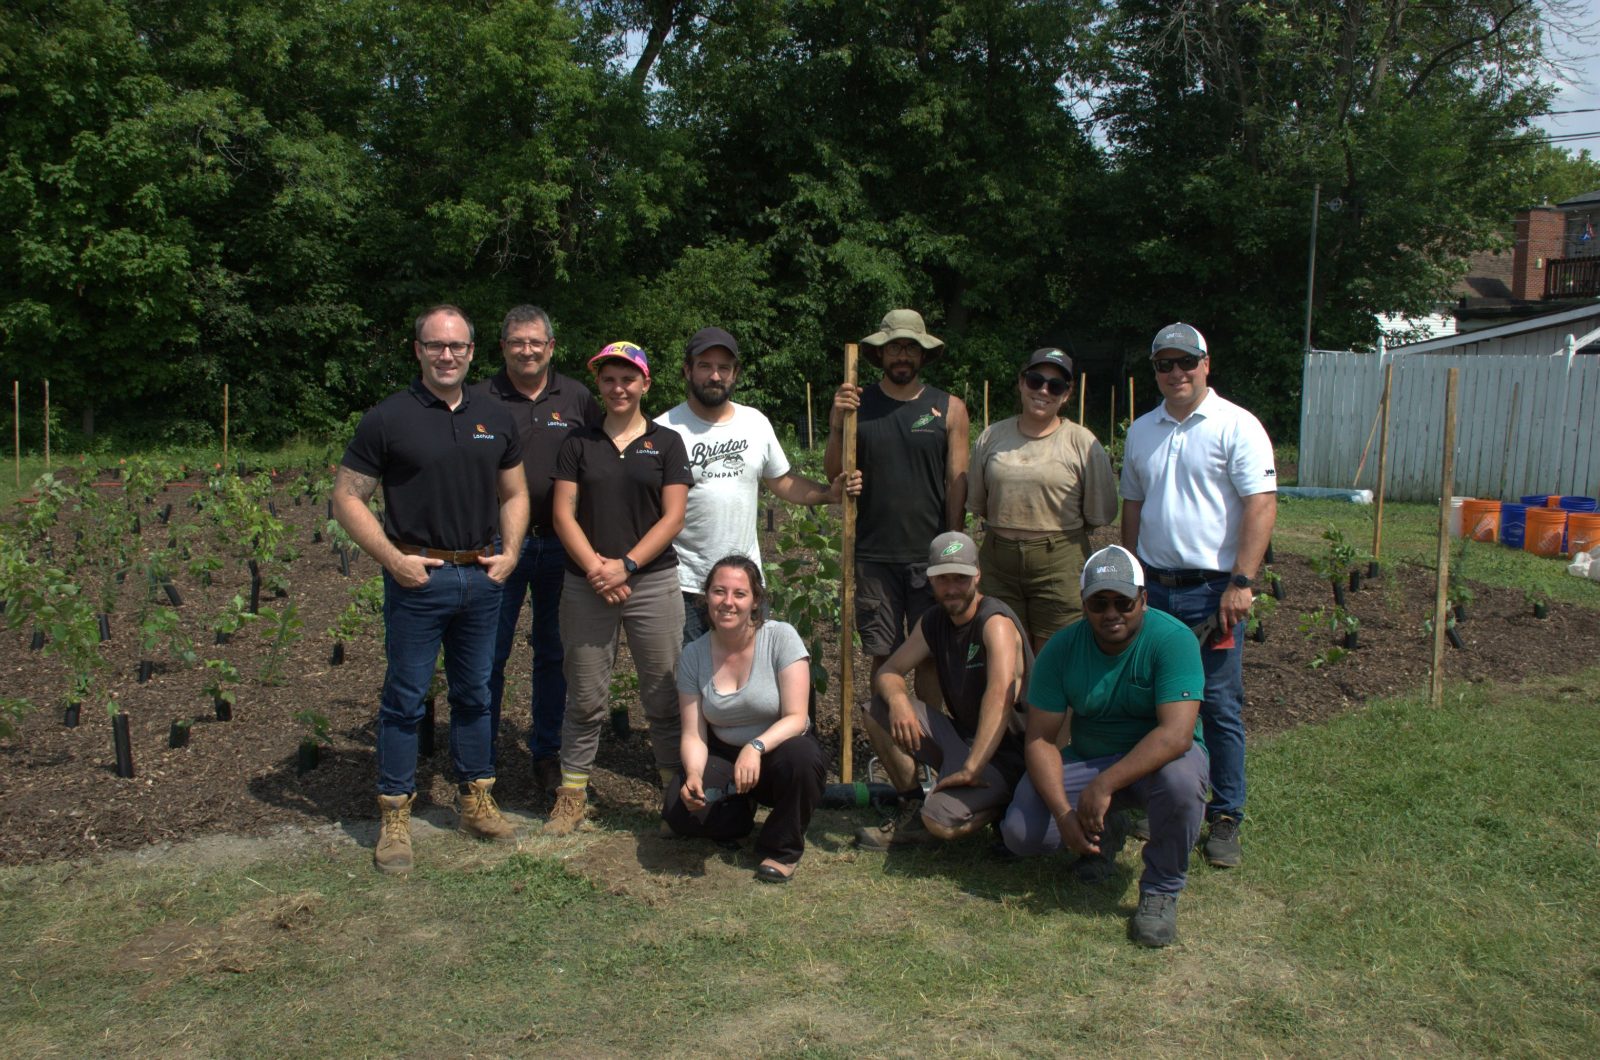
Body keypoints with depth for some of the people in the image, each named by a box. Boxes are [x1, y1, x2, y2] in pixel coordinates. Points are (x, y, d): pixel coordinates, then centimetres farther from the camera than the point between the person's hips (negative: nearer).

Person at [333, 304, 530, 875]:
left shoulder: (494, 419, 9)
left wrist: (509, 551, 2)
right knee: (405, 699, 2)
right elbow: (347, 497, -5)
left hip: (482, 577, 4)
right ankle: (395, 817, 12)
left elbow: (514, 494, 17)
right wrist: (392, 558, -14)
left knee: (474, 694, 14)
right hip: (417, 577, -4)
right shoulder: (388, 418, -5)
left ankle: (476, 801, 27)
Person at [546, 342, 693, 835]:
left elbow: (672, 518, -2)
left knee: (664, 696, 3)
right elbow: (563, 513, 2)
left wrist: (625, 564, -12)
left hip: (653, 582, -1)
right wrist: (596, 568, -11)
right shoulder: (578, 442, 9)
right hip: (586, 586, 1)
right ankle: (573, 793, 18)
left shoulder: (666, 442, 6)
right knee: (585, 697, 7)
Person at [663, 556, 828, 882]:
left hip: (780, 750, -2)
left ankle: (782, 848, -8)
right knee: (679, 811, -25)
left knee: (800, 756, -38)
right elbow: (694, 734, -6)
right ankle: (741, 813, 12)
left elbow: (796, 718, -20)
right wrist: (694, 774, -28)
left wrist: (757, 747, -39)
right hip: (724, 757, 2)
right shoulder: (693, 655, -5)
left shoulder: (781, 637, -15)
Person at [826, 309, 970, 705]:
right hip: (874, 554, 0)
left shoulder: (949, 409, 4)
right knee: (883, 654, 7)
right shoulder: (856, 404, 5)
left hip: (930, 555, 0)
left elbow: (957, 483, 3)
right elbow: (834, 474, 3)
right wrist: (837, 426, -13)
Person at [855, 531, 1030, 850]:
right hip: (961, 738, 8)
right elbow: (887, 672, 6)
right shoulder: (934, 621, 6)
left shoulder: (996, 622, -19)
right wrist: (897, 699, -20)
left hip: (1005, 754, -7)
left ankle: (1003, 807, 2)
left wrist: (971, 768, -37)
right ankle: (913, 812, 4)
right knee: (879, 710, -8)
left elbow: (1001, 695, -32)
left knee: (941, 820, -31)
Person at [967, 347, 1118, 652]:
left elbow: (1100, 515, 2)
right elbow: (976, 504, 16)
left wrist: (1057, 532, 8)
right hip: (998, 561, 3)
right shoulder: (991, 437, 8)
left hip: (1060, 562, -3)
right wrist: (1009, 527, 10)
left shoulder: (1083, 442, -2)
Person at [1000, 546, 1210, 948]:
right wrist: (1063, 812, -26)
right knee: (1019, 833, -17)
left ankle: (1161, 889, -11)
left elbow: (1176, 734, -32)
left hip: (1157, 757, -3)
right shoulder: (1062, 648, -11)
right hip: (1088, 759, 3)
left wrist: (1105, 785, -40)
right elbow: (1040, 739, -11)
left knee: (1180, 780, -39)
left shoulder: (1173, 639, -22)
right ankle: (1106, 831, 16)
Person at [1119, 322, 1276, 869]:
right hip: (1154, 587, 5)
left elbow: (1261, 506, -11)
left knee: (1219, 706, 0)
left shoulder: (1236, 426, -5)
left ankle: (1225, 817, 11)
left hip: (1212, 589, -5)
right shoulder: (1141, 431, 13)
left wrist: (1241, 583, -18)